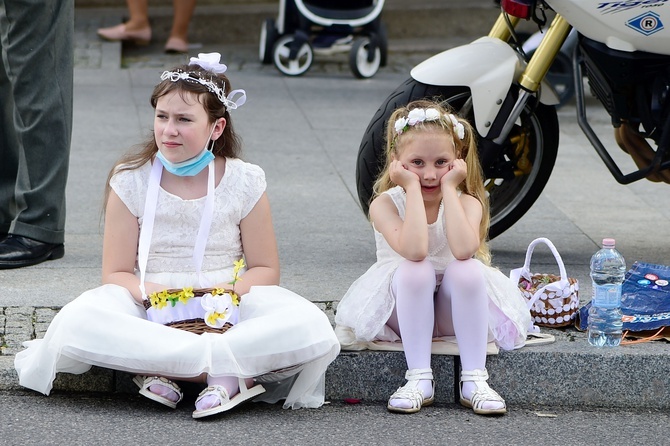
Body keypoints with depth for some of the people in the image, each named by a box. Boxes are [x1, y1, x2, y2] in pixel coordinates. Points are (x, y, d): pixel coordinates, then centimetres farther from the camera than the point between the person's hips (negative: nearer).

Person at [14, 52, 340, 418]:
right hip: (151, 314, 0)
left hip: (226, 312, 0)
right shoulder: (131, 181, 2)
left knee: (310, 328, -30)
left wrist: (234, 290, -17)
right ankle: (232, 370, -30)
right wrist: (148, 291, -22)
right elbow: (116, 274, 1)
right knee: (79, 321, -34)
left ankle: (160, 369, -28)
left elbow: (265, 269, 5)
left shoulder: (244, 183, 2)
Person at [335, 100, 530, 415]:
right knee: (414, 270, -32)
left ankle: (474, 380, -26)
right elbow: (414, 250, -35)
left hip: (455, 311, 1)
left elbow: (463, 250, -34)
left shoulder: (467, 203, -10)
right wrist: (413, 187, -28)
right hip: (404, 310, -1)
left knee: (467, 269, -30)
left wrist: (448, 188, -26)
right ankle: (419, 379, -30)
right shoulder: (385, 204, -14)